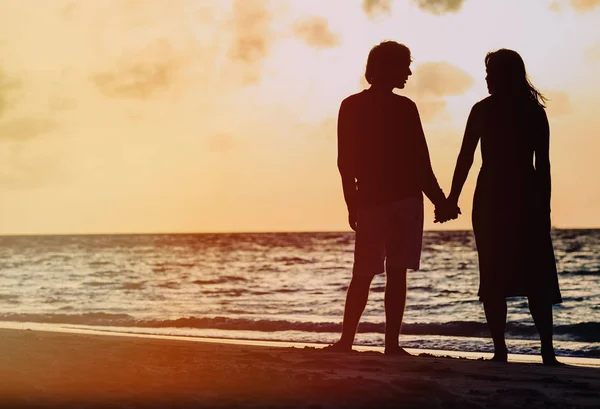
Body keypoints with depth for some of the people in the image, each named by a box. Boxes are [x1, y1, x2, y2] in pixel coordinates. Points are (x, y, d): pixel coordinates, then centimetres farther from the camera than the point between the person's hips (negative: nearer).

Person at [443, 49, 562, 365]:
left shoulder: (483, 110, -1)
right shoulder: (535, 111, 5)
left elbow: (465, 158, -4)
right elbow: (543, 165, 3)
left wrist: (453, 198, -1)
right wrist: (544, 206, 7)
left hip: (491, 200, -1)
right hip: (528, 199, 2)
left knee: (494, 278, 3)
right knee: (536, 278, 4)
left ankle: (500, 349, -2)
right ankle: (547, 350, -5)